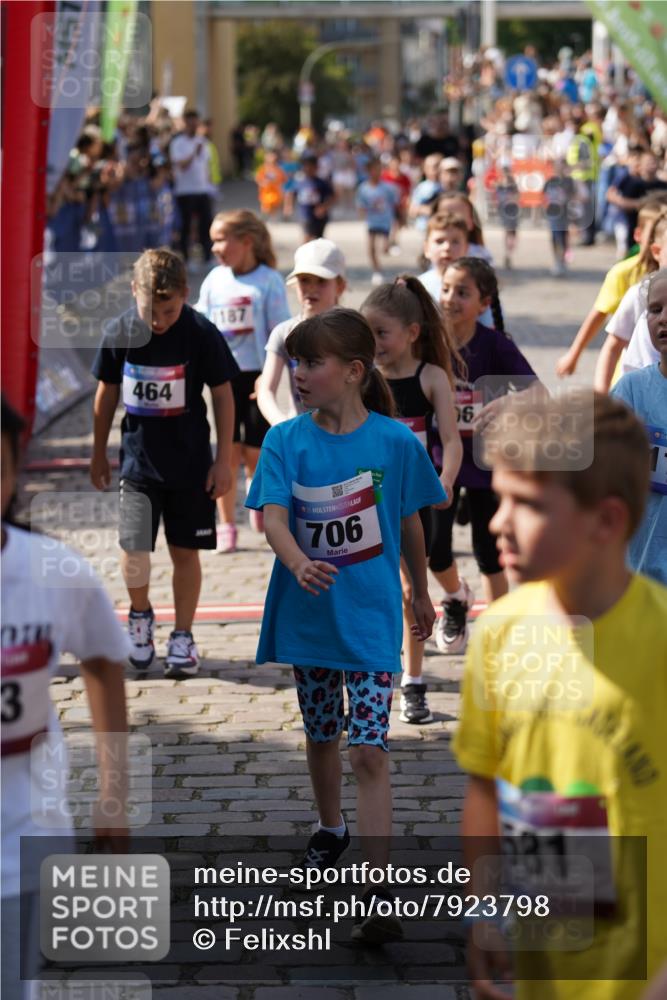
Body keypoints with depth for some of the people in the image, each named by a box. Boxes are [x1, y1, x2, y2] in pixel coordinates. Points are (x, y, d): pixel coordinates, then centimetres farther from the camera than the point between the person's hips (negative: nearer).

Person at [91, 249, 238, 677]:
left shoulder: (201, 333, -13)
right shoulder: (121, 332, -9)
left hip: (190, 461, -1)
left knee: (185, 551, 7)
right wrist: (99, 454, 12)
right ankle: (140, 615, 20)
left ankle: (183, 637, 22)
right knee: (135, 549, -8)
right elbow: (107, 393, 5)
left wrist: (223, 460, -3)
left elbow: (223, 395, -3)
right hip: (138, 458, 1)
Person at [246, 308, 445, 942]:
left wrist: (420, 594, 16)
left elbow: (409, 523, 5)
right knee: (320, 736, 21)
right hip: (309, 614, 3)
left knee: (368, 751, -9)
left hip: (372, 616, -3)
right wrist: (299, 564, -39)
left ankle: (379, 895, -10)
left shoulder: (395, 442, -9)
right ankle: (330, 830, 48)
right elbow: (273, 515, -18)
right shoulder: (285, 440, -7)